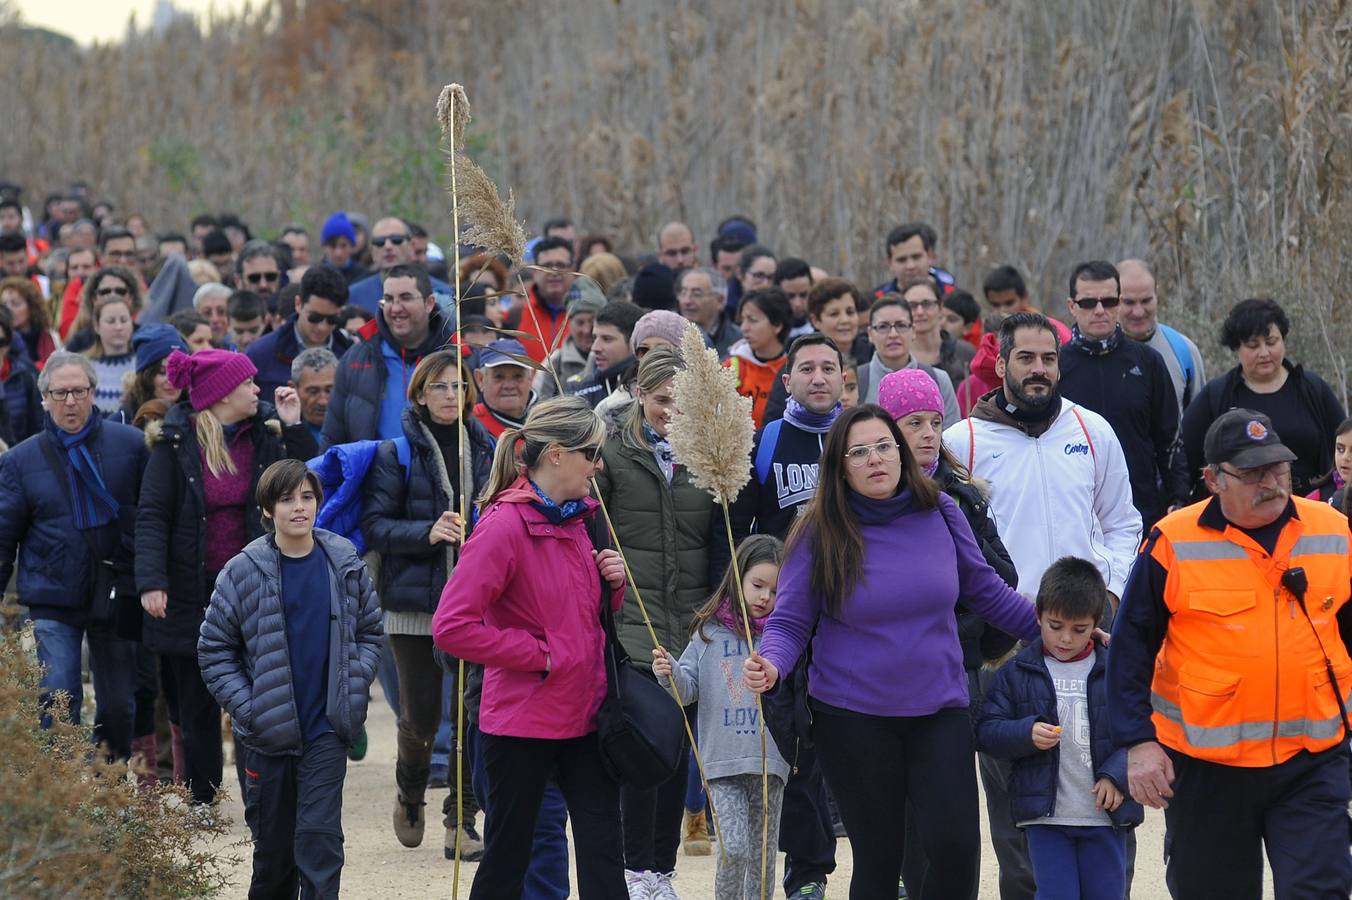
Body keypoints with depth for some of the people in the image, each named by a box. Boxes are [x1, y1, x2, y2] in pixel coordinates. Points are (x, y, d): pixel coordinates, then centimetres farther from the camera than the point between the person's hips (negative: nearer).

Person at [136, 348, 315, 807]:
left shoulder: (266, 433, 5)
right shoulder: (176, 441, -4)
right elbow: (151, 515, -8)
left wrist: (294, 428, -7)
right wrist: (151, 580, -18)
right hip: (192, 593, -2)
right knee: (197, 705, 8)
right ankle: (201, 802, 18)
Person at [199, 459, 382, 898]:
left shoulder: (345, 565, 0)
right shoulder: (243, 572, -6)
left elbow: (369, 632, 13)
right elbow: (214, 650, -1)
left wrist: (354, 688, -1)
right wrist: (246, 707, -9)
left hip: (326, 730, 0)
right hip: (268, 731, 0)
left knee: (320, 837, -10)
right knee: (273, 846, 11)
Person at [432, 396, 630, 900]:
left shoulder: (583, 518, 9)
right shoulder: (505, 526, -17)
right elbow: (451, 627, -23)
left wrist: (615, 581, 2)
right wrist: (538, 655, -18)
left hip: (586, 714, 7)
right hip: (522, 720, -7)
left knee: (603, 856, 3)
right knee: (506, 858, 6)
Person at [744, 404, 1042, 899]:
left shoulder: (939, 513, 0)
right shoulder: (821, 533, -6)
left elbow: (984, 590, 12)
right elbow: (790, 622, -3)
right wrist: (769, 663, -24)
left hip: (940, 710, 2)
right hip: (853, 719, -2)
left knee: (956, 845, -13)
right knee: (877, 859, 3)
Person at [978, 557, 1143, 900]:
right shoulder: (1017, 673, 3)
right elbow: (987, 730, 1)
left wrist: (1116, 774, -11)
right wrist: (1027, 734, -18)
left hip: (1105, 813, 1)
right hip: (1045, 816, -1)